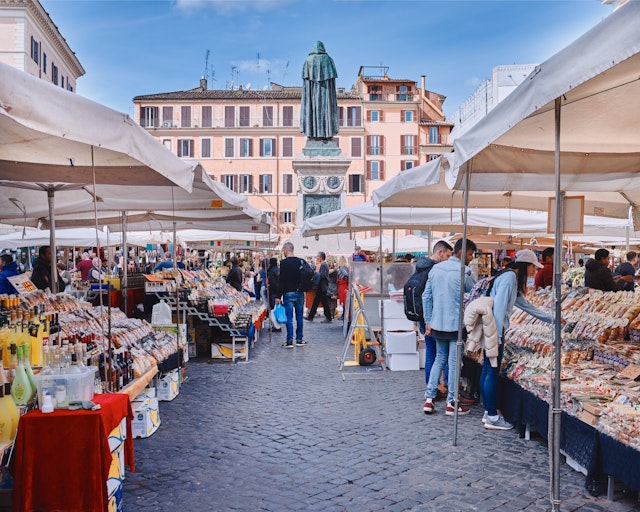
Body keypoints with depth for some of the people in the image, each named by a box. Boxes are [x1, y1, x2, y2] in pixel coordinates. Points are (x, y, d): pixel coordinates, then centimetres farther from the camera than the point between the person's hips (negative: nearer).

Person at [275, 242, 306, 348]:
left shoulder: (284, 263, -10)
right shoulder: (301, 261, 5)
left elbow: (281, 280, -12)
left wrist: (279, 296, -8)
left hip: (289, 294, -5)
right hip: (300, 293, 5)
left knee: (289, 317, -1)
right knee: (299, 317, 11)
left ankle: (289, 341, -1)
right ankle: (299, 340, 16)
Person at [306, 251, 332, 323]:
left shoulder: (323, 265, -16)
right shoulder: (323, 265, 15)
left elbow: (322, 275, -26)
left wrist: (316, 272, -14)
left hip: (322, 288, -10)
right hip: (321, 287, 10)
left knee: (325, 303, -3)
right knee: (315, 301, 12)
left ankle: (328, 318, 5)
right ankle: (310, 316, 16)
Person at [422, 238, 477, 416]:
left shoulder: (435, 269, 6)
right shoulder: (463, 272, -13)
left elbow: (426, 297, 8)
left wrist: (428, 322, 12)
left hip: (437, 324, 6)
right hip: (456, 324, -6)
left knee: (440, 359, 17)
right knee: (454, 362, 4)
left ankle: (429, 399, 12)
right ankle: (451, 404, 11)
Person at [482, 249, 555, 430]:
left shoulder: (513, 279, 21)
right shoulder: (510, 277, -11)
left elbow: (527, 305, 30)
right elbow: (499, 305, -19)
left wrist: (551, 319, 36)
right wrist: (497, 335, -22)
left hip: (491, 329, 10)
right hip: (493, 328, -10)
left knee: (487, 370, 12)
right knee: (492, 371, -6)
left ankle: (488, 412, 19)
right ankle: (492, 417, -1)